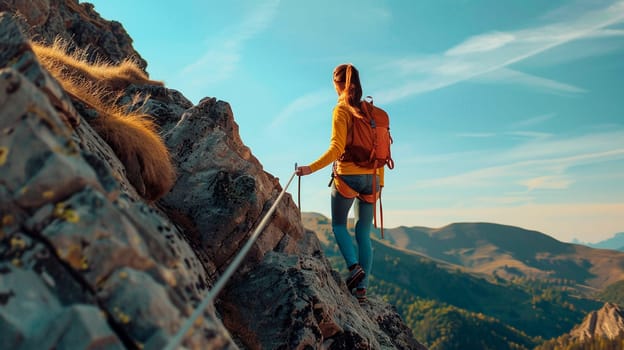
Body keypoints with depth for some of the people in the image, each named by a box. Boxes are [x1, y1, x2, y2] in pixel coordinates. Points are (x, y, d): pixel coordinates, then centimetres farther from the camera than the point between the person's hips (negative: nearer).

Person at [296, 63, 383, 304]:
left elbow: (336, 148, -18)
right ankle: (362, 288, 10)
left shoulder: (341, 110, -7)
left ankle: (354, 266, -5)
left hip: (347, 176, -5)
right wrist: (380, 179, 16)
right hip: (370, 178, 5)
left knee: (338, 225, 15)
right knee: (363, 233, 10)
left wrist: (311, 168, -16)